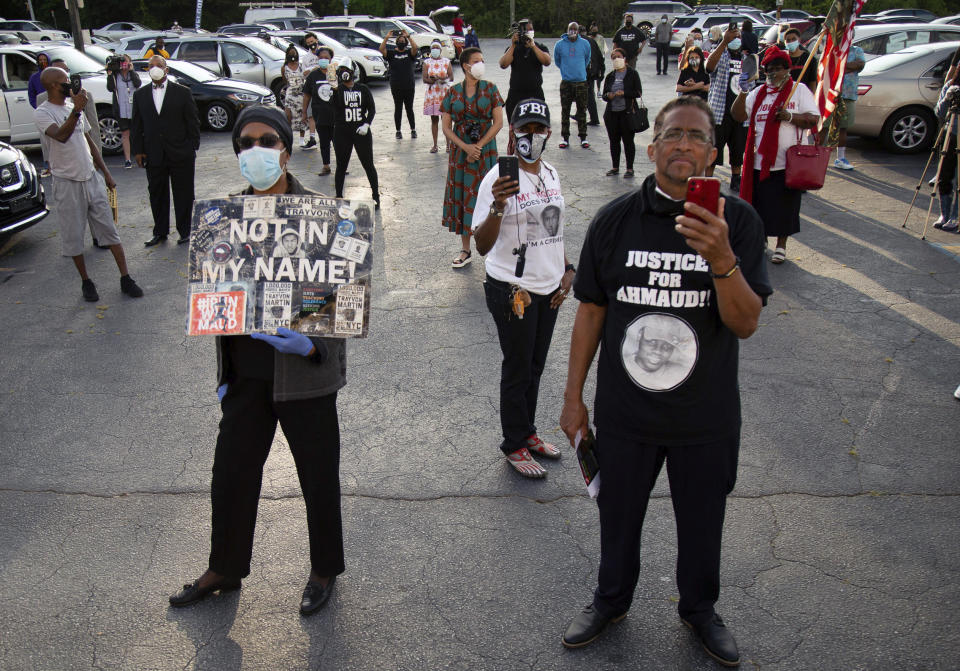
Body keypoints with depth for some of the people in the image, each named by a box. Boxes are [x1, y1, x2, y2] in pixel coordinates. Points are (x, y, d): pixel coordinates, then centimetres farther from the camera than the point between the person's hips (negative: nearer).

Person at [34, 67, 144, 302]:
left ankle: (125, 278, 7)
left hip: (92, 178, 5)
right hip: (67, 183, -5)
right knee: (73, 236, 4)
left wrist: (105, 172, 17)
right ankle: (86, 281, 18)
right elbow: (61, 135, -30)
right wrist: (76, 111, -41)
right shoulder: (42, 113, -10)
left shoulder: (74, 105, 11)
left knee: (108, 228, 4)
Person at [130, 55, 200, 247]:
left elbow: (193, 123, 1)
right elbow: (136, 125, 11)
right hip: (154, 156, 3)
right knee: (157, 195, 9)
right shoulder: (140, 95, 9)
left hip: (180, 154, -3)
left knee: (183, 194, 4)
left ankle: (184, 231, 16)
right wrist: (137, 150, 4)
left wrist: (192, 148, -4)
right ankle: (160, 232, 19)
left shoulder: (183, 93, 1)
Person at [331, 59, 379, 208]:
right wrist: (334, 87, -30)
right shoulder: (337, 89, 0)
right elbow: (336, 102, -18)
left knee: (368, 165, 4)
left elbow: (372, 108, 5)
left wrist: (366, 124, -7)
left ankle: (376, 196, 16)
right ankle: (339, 197, 17)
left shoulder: (362, 89, 4)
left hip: (361, 132, 0)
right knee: (341, 166, 6)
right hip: (342, 133, 0)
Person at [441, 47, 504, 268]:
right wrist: (465, 147, -14)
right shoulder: (453, 92, 3)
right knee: (461, 197, 5)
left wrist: (478, 146, -13)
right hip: (460, 151, 2)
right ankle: (465, 250, 16)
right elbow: (446, 127, 0)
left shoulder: (490, 89, 1)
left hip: (486, 149, -2)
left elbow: (498, 122, -5)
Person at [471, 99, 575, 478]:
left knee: (535, 365, 18)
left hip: (550, 289, 7)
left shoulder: (551, 175, 7)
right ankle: (514, 446, 22)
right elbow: (482, 245, -23)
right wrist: (497, 207, -39)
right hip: (513, 290, -7)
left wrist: (566, 269, 9)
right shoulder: (498, 179, -16)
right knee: (517, 369, 5)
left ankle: (528, 432, 36)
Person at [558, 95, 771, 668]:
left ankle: (700, 609, 49)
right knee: (618, 516, 21)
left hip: (706, 418, 0)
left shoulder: (737, 221, -10)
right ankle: (612, 599, 49)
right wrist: (574, 397, 2)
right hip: (624, 413, 1)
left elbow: (746, 324, -16)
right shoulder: (616, 219, -8)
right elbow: (591, 311, -1)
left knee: (702, 522, 21)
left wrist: (721, 259, -34)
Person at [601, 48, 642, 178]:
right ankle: (615, 167, 20)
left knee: (628, 140, -2)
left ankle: (630, 168, 5)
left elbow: (638, 93, -6)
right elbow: (604, 94, 16)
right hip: (612, 112, 5)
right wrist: (608, 95, -7)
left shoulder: (632, 74, 0)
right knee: (614, 140, 9)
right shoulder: (610, 76, 13)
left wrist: (624, 93, -18)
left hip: (627, 112, -5)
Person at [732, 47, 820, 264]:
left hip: (787, 162, -3)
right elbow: (739, 116, 4)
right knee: (760, 202, 8)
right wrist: (743, 93, -9)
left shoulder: (799, 91, 3)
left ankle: (781, 245, 17)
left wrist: (789, 117, -18)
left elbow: (814, 119, -4)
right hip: (760, 161, 3)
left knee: (784, 204, 3)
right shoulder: (759, 93, 13)